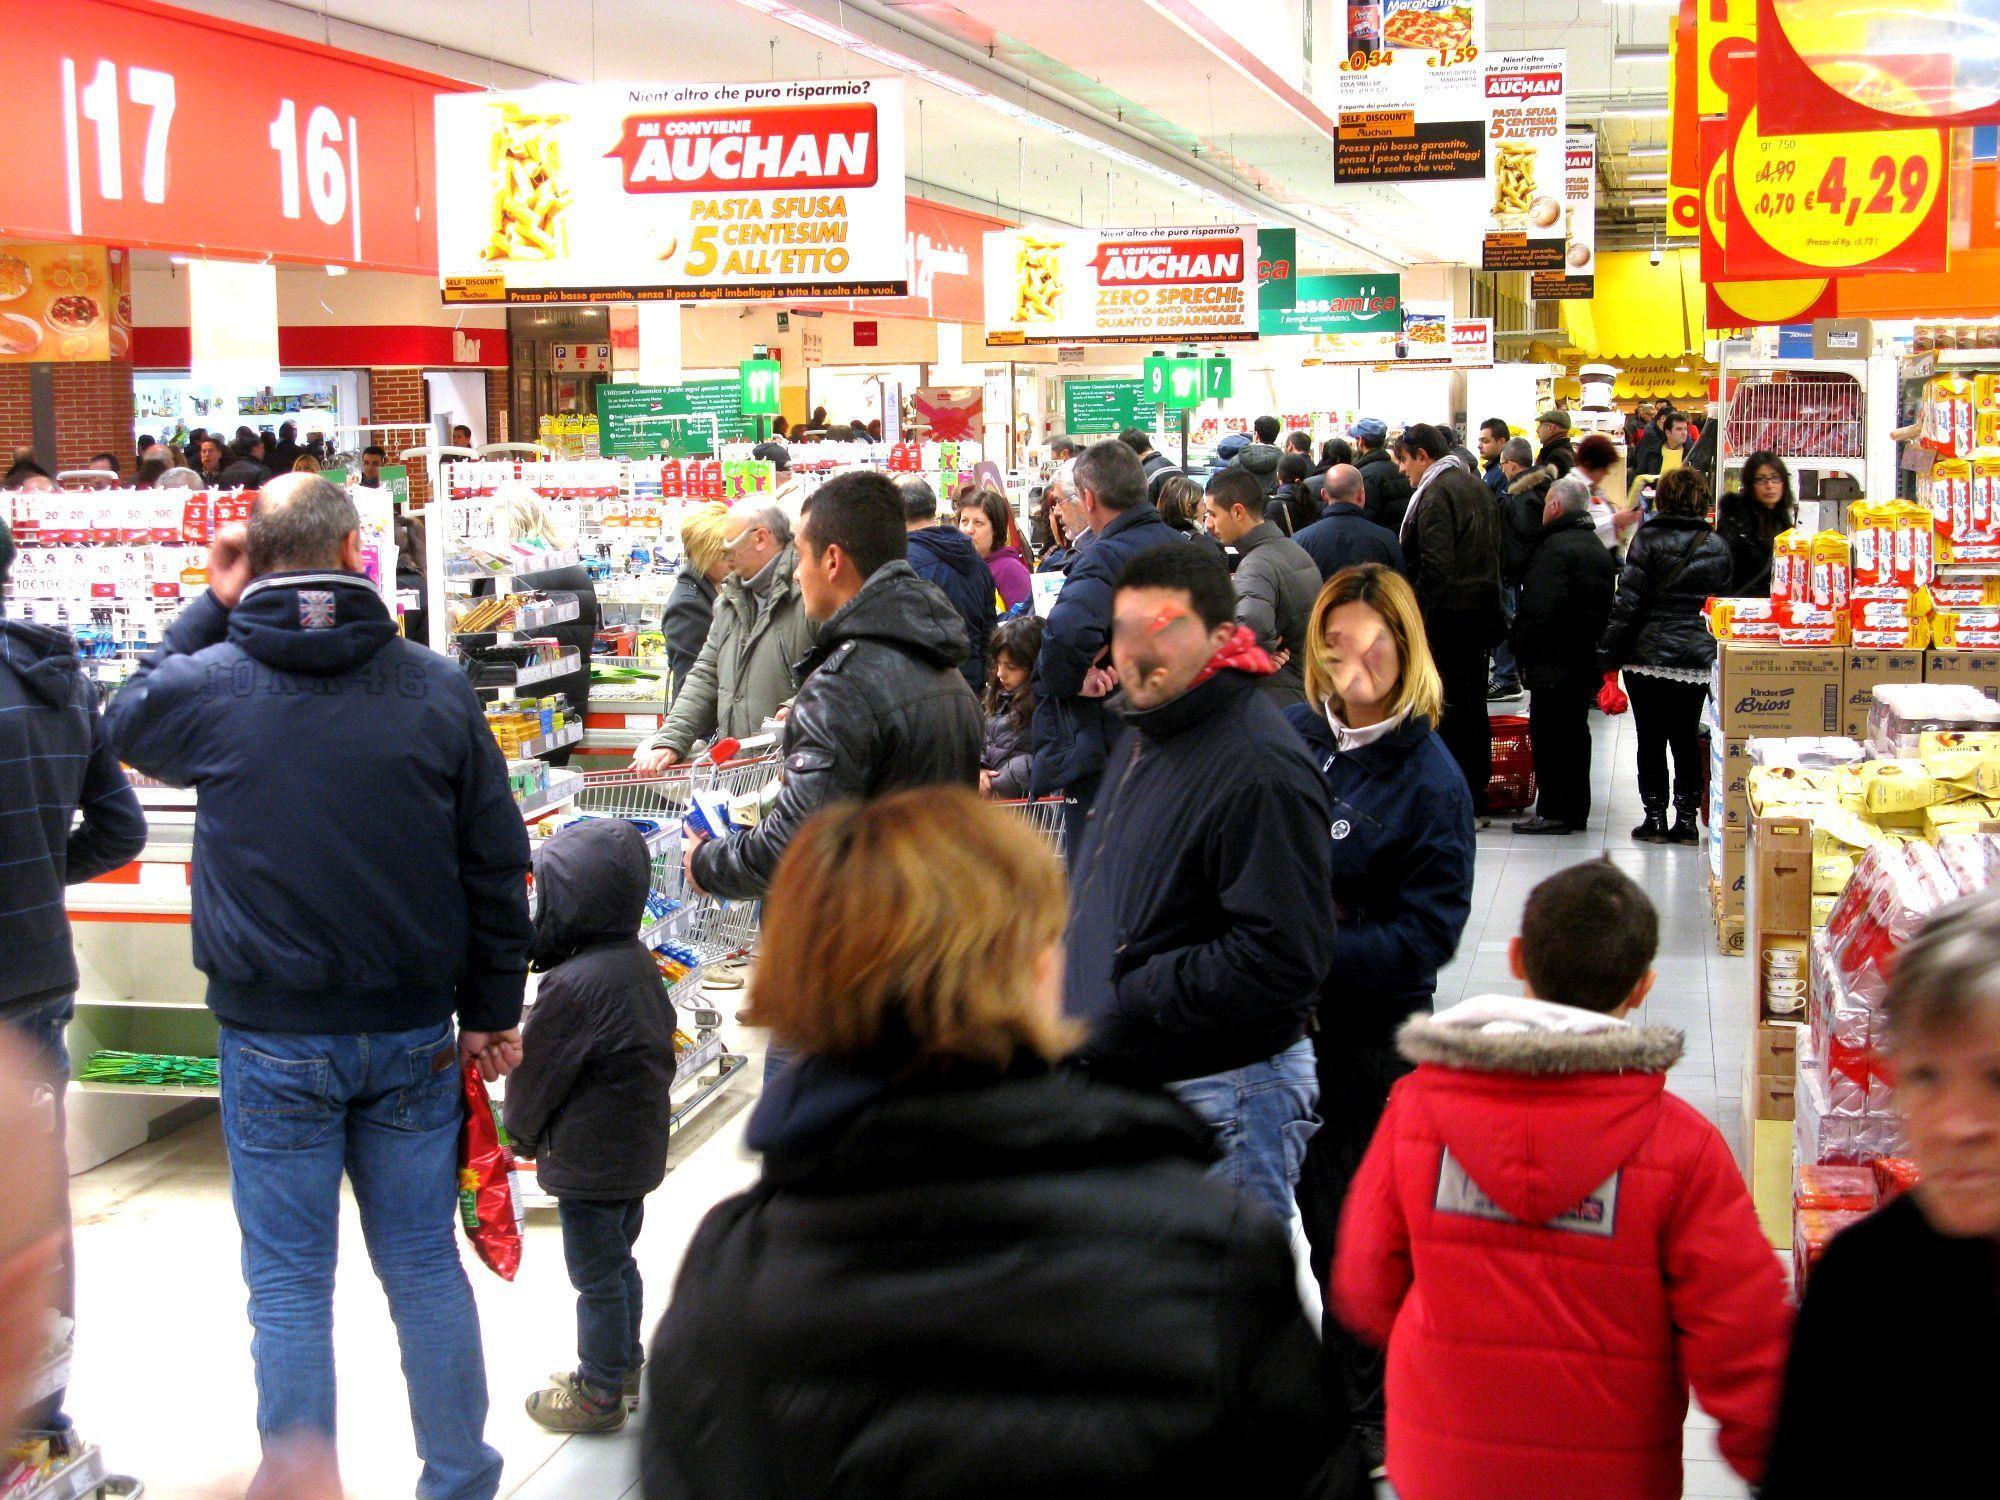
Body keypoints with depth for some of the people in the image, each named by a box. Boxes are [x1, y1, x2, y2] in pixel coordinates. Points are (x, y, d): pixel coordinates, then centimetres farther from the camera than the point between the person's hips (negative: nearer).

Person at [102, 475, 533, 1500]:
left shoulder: (210, 684, -9)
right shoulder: (437, 687, -4)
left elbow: (125, 721, 17)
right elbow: (497, 864, 1)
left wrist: (210, 608, 14)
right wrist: (491, 1011, 11)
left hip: (274, 1039, -2)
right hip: (415, 1031, 2)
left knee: (288, 1284, 8)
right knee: (425, 1265, 13)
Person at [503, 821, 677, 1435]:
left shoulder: (573, 984, -26)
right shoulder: (638, 961, 0)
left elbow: (535, 1070, -15)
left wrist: (523, 1134, 3)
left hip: (589, 1160, -9)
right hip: (640, 1147, 9)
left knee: (596, 1276, 5)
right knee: (619, 1263, 22)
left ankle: (599, 1392, 18)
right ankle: (624, 1366, 36)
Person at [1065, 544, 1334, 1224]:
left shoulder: (1260, 770, -21)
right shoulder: (1146, 737, 12)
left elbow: (1282, 958, -26)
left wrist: (1129, 998, -21)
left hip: (1221, 1098, -10)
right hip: (1122, 1079, 10)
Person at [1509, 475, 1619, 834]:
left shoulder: (1554, 549, -17)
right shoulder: (1598, 549, 16)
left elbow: (1538, 611, -22)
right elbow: (1606, 608, 21)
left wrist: (1524, 655, -12)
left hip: (1555, 665, -9)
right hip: (1587, 662, 9)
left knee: (1549, 736, -4)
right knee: (1575, 733, 14)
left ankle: (1554, 811, -3)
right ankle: (1576, 810, 19)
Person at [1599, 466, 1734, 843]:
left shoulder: (1648, 538, -8)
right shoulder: (1718, 546, 5)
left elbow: (1628, 600, -11)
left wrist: (1609, 652, -6)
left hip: (1649, 655, -4)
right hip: (1699, 658, 4)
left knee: (1651, 740, 4)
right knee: (1687, 739, 10)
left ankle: (1655, 818, 5)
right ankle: (1686, 819, 10)